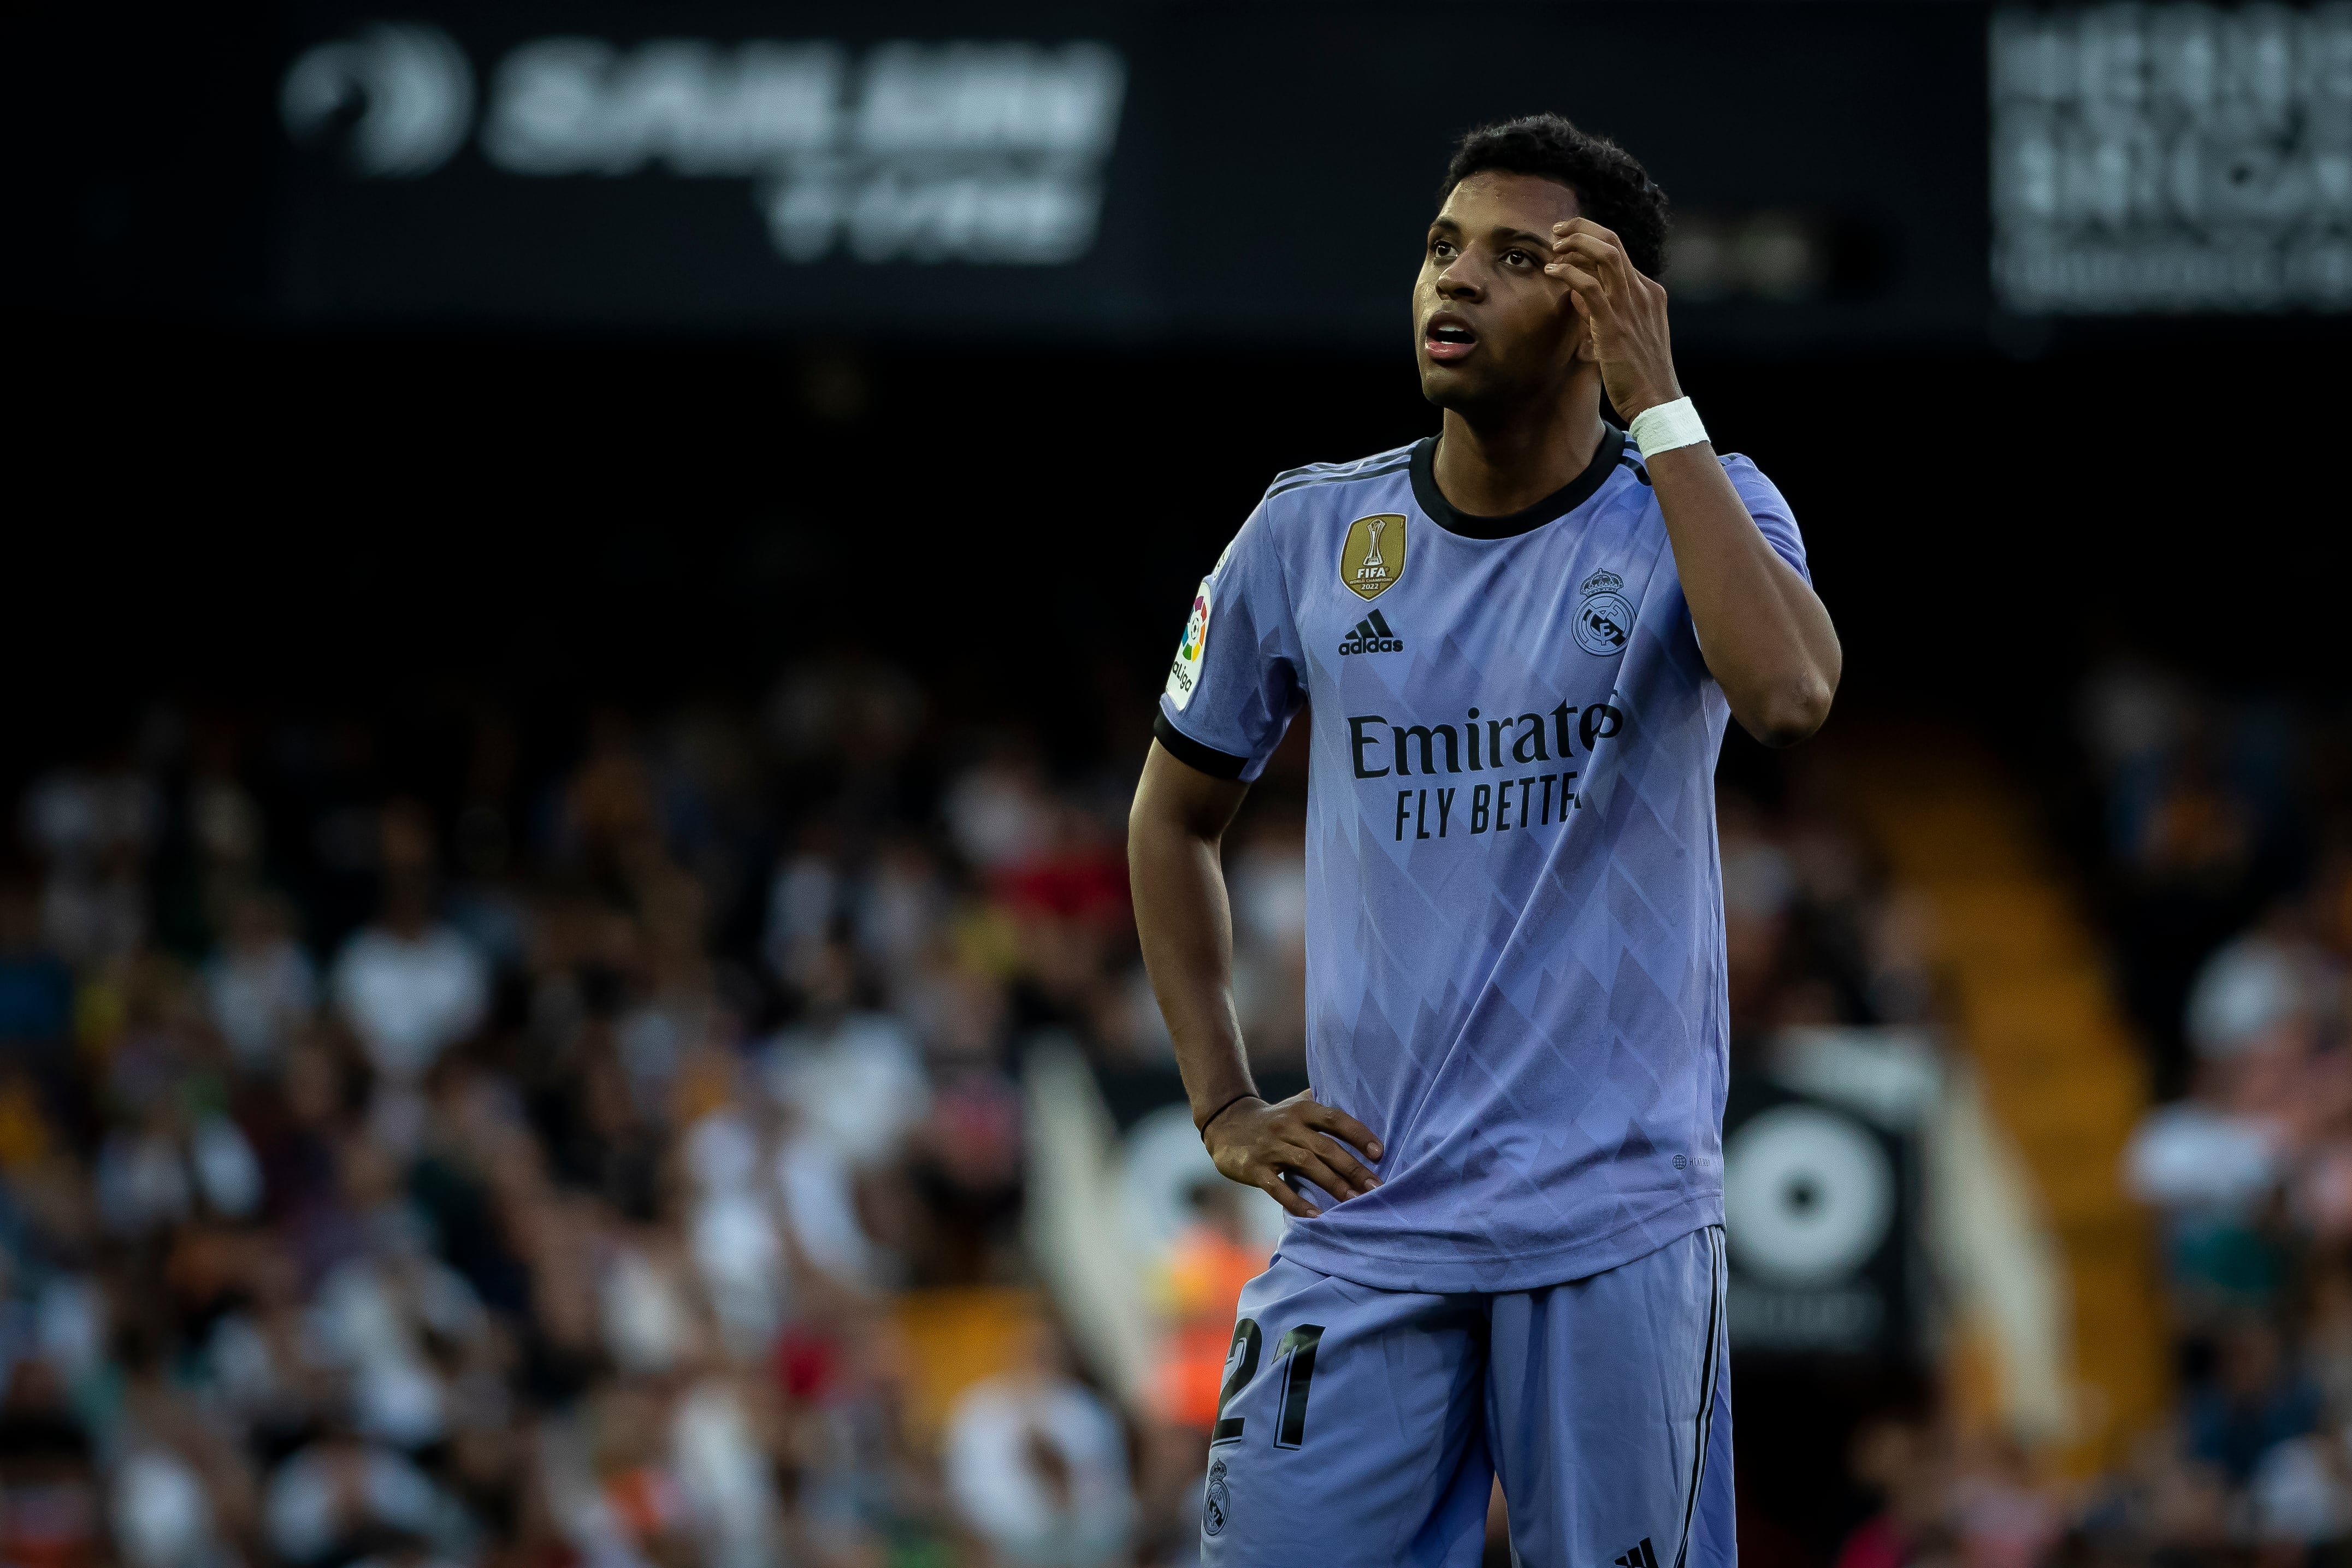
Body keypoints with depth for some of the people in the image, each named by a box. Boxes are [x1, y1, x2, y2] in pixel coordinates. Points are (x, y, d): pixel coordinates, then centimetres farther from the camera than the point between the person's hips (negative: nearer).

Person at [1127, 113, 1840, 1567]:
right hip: (1366, 1220, 2)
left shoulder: (1699, 508, -1)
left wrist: (1655, 403, -19)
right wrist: (1223, 1105, 10)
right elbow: (1176, 815, 20)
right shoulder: (1310, 533, 6)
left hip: (1617, 1229, -2)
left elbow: (1789, 693, -25)